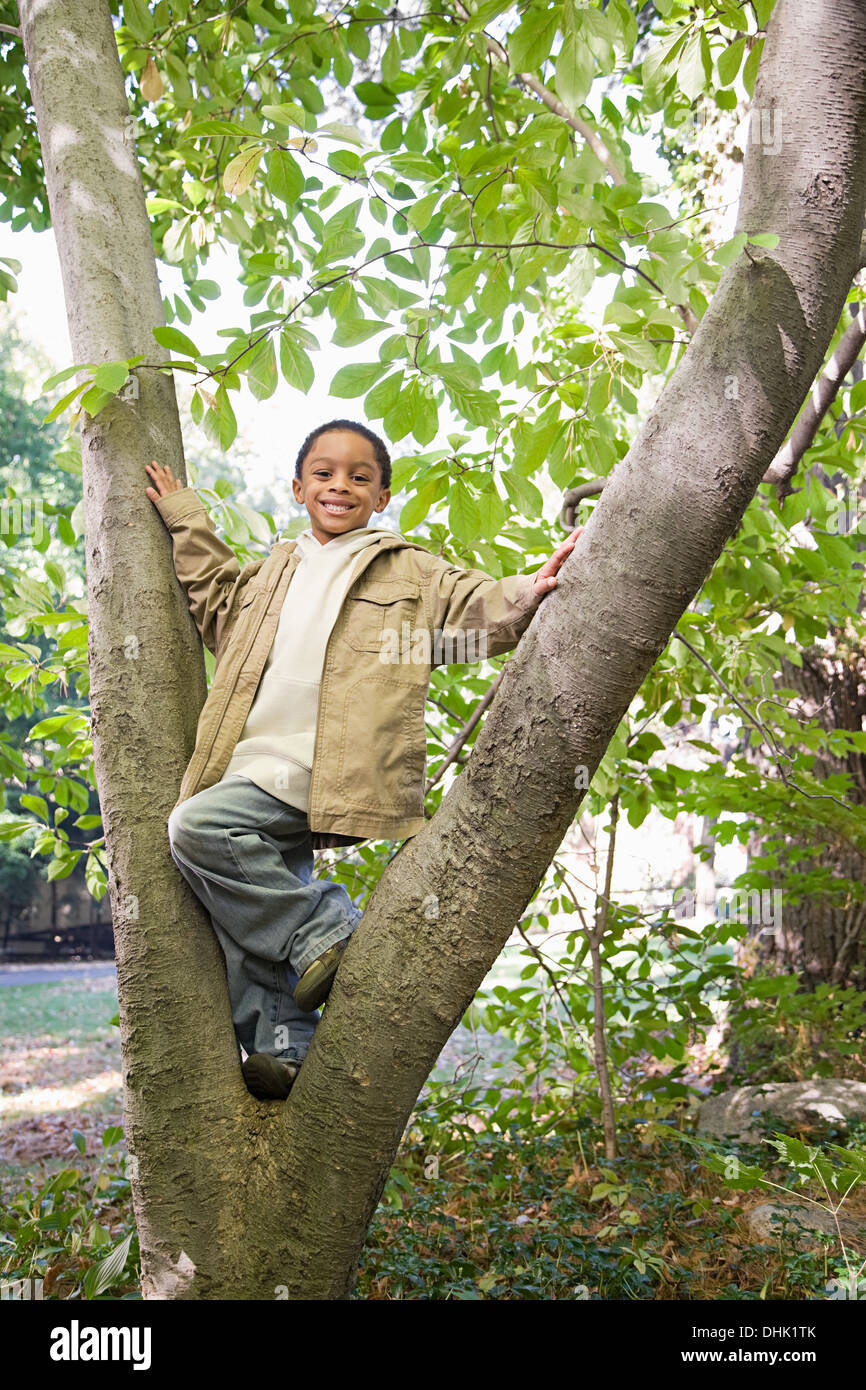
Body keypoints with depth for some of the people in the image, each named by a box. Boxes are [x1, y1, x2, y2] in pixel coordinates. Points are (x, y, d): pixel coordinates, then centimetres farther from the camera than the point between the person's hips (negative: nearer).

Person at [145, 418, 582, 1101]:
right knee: (246, 912, -1)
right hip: (259, 775, 6)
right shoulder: (275, 570, 27)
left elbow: (480, 608, 1)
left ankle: (324, 930, -16)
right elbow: (219, 603, 42)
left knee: (198, 826, -25)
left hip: (318, 781, -6)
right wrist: (188, 522, 38)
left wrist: (526, 592, -20)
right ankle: (281, 1047, 6)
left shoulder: (407, 571, 11)